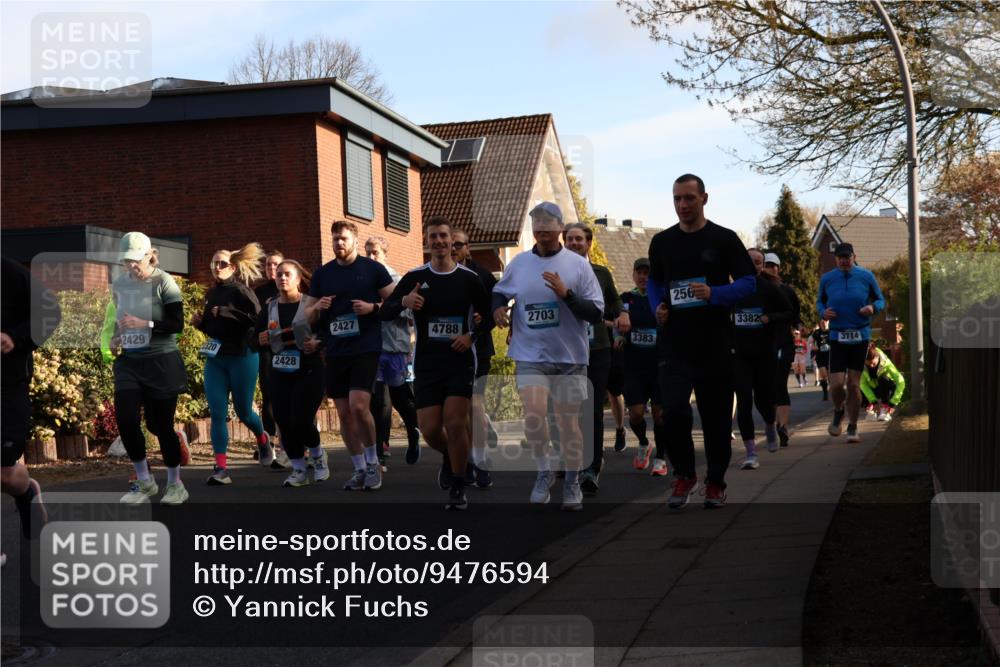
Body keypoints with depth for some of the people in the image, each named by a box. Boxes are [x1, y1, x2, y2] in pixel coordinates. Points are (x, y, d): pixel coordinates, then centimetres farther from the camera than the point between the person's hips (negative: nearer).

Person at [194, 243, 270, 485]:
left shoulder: (241, 291, -9)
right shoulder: (211, 295, 12)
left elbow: (258, 320, -23)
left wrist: (226, 313, -23)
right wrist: (200, 322, 4)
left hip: (242, 357, -5)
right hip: (215, 358, 5)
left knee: (243, 411, 7)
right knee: (217, 413, -6)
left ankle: (263, 439, 40)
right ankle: (221, 468, -9)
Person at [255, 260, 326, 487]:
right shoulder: (269, 308, 9)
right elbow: (256, 339, 17)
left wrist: (318, 344, -22)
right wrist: (261, 341, -5)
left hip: (308, 372, -4)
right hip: (279, 373, 5)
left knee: (301, 421, -12)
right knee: (284, 423, 0)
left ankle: (318, 456, 18)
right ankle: (298, 470, 14)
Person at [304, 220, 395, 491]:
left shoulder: (372, 269, 0)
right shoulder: (322, 274, 10)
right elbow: (308, 314, 14)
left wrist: (373, 307, -16)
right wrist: (318, 308, -8)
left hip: (366, 348, -4)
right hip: (335, 352, 4)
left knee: (358, 406, -17)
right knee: (344, 413, 5)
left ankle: (373, 462, 2)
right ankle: (360, 469, 17)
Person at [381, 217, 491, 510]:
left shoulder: (469, 278, 3)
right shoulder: (415, 277, 4)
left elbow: (488, 315, 11)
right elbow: (385, 312, 1)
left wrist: (472, 336, -7)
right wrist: (404, 301, -20)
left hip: (460, 360, -1)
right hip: (427, 363, 2)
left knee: (455, 423, -12)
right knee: (430, 430, -1)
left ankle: (458, 488, 2)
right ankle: (449, 456, 34)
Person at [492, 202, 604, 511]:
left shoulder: (578, 264, -3)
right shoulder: (518, 263, 5)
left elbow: (596, 313, -5)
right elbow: (499, 292, 23)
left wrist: (566, 294, -20)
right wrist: (498, 308, 0)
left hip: (570, 357, -1)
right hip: (530, 355, 1)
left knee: (568, 421, 5)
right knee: (534, 415, -16)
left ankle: (572, 483, 21)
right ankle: (543, 472, 8)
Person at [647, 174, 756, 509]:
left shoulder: (724, 239, 1)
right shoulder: (662, 242, 9)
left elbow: (748, 281, -1)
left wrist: (714, 294, -18)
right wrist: (657, 307, 1)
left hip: (715, 344, -1)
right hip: (674, 343, 1)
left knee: (716, 416, 5)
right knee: (674, 410, -13)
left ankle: (716, 482, 20)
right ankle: (684, 475, 7)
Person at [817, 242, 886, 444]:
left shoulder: (866, 276, 0)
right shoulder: (827, 278, 3)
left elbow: (880, 300, 9)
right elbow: (819, 301, 15)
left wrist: (873, 308, -14)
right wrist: (823, 312, -7)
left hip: (860, 336, 0)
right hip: (837, 335, 0)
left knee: (854, 384, 1)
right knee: (836, 384, -10)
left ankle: (852, 428, 15)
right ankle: (838, 412, 23)